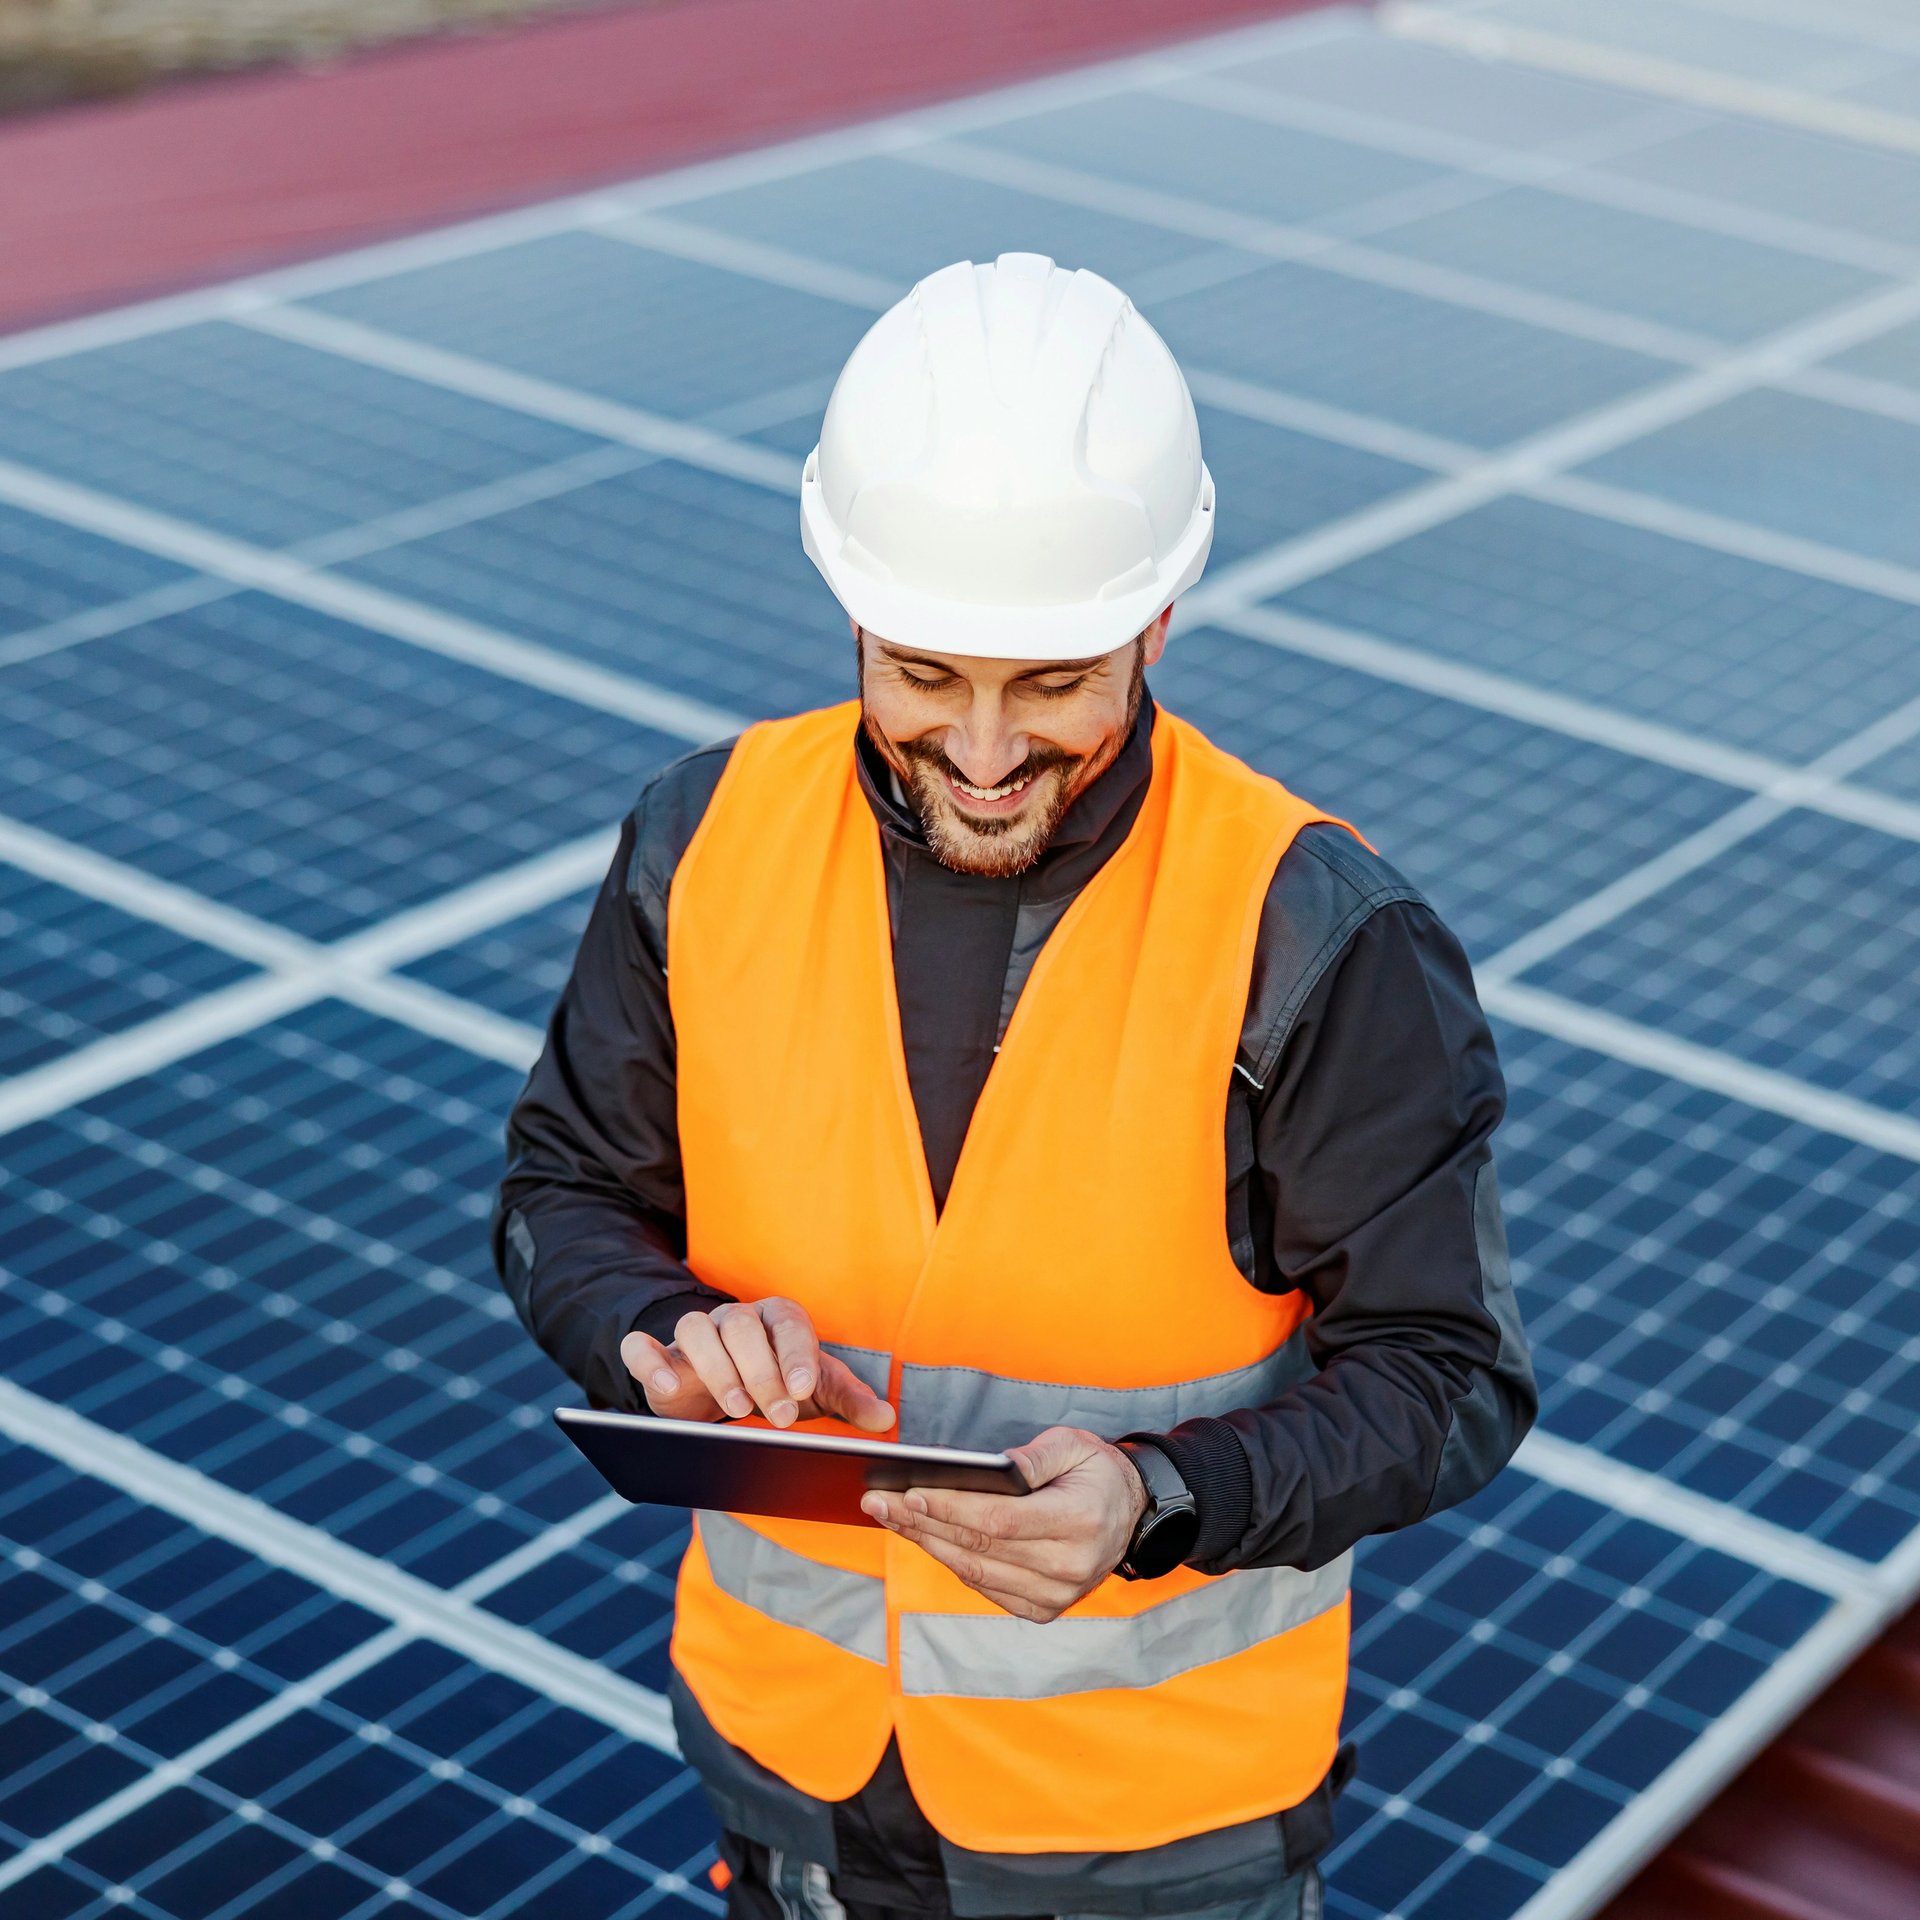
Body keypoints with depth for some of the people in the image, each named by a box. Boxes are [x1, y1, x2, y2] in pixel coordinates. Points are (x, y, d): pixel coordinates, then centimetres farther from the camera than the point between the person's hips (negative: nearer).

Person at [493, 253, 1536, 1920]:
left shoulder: (1318, 940, -22)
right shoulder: (713, 840, -12)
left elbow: (1445, 1375, -18)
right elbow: (568, 1192, -1)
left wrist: (1151, 1501, -35)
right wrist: (671, 1335, -23)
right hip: (788, 1723, 3)